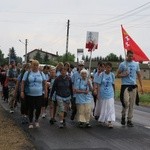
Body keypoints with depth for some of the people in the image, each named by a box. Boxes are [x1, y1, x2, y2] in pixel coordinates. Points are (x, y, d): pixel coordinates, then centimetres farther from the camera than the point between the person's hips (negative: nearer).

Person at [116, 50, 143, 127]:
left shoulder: (136, 64, 9)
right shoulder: (122, 64, 0)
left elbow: (139, 76, 13)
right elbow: (117, 75, 5)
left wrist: (141, 86, 7)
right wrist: (123, 75, -15)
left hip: (133, 86, 3)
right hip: (125, 85, -3)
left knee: (131, 104, 5)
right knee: (126, 102, -15)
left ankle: (129, 120, 13)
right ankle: (123, 116, 10)